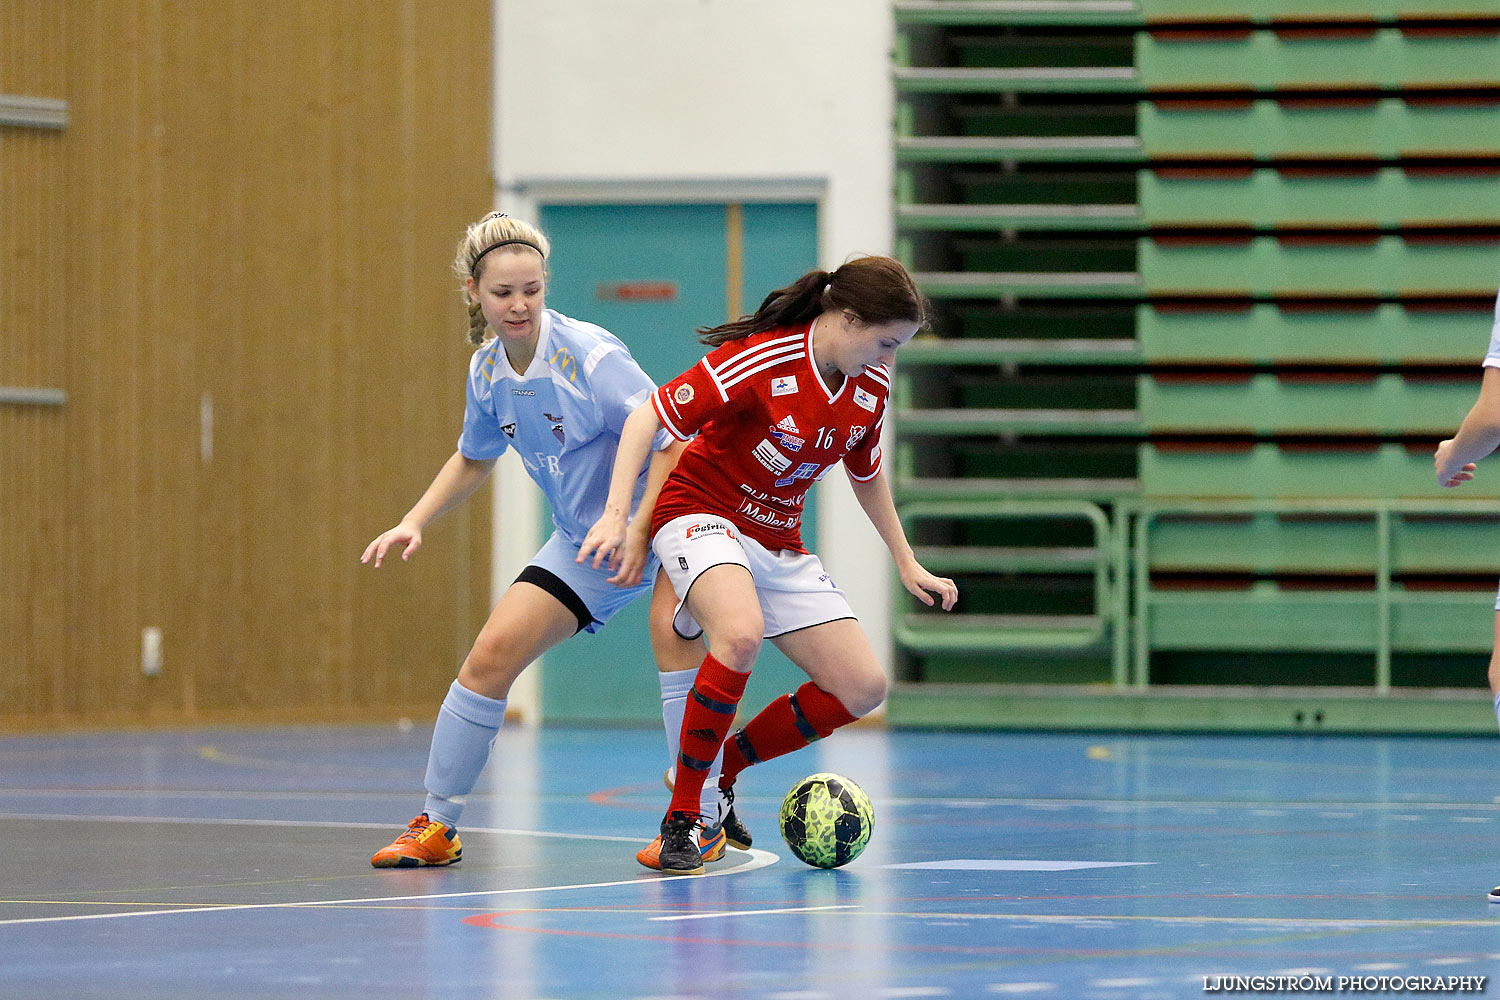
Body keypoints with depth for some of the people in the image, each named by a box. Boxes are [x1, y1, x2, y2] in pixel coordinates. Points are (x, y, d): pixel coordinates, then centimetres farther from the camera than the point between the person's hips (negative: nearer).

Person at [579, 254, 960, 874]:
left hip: (779, 543, 7)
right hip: (702, 515, -7)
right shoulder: (759, 360, -22)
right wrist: (616, 514, -27)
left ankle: (721, 773, 13)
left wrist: (907, 564, 22)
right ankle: (679, 822, -27)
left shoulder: (871, 388, -1)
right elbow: (645, 420, -19)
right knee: (743, 633, -38)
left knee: (862, 688, -5)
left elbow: (867, 474, 20)